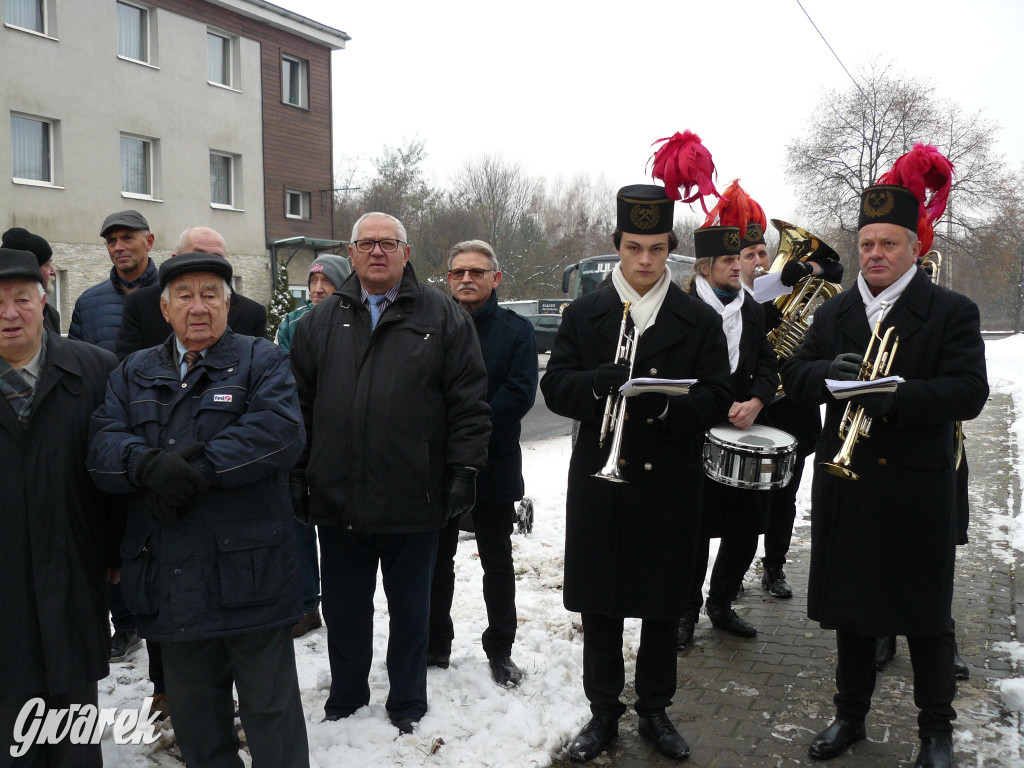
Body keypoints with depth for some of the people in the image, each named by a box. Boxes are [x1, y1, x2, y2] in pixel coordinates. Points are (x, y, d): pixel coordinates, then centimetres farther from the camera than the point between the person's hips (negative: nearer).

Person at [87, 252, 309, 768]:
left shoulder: (262, 361, 2)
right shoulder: (134, 373, 15)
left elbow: (281, 431, -16)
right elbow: (102, 446, 0)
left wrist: (197, 468, -20)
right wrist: (149, 464, -21)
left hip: (249, 576, -4)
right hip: (171, 585, 4)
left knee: (272, 714, 7)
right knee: (195, 721, 19)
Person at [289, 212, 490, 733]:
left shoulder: (443, 317, 1)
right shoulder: (320, 322, 9)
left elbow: (469, 402, -3)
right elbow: (299, 403, 9)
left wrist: (464, 468, -9)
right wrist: (295, 473, 4)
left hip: (413, 501, -2)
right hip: (337, 498, 3)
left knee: (410, 606, 13)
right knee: (343, 607, 16)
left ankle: (407, 702, 32)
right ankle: (346, 695, 37)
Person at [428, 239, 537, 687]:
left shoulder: (516, 330, -1)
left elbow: (519, 394, -12)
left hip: (494, 466, -1)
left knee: (497, 563, 11)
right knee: (437, 559, 13)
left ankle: (500, 650, 25)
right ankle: (435, 645, 29)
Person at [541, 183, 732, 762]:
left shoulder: (701, 320, 2)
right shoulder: (584, 315, 5)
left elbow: (717, 401, -4)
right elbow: (556, 388, -3)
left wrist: (666, 405, -24)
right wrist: (601, 383, -23)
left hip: (671, 486, 0)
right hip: (600, 480, 1)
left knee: (663, 606, 11)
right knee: (599, 605, 9)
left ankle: (655, 710, 30)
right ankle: (604, 711, 26)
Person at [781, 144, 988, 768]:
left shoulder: (952, 313, -5)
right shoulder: (834, 313, 9)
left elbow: (968, 393, -15)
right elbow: (795, 374, 5)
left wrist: (890, 395, -29)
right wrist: (830, 373, -17)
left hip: (918, 488, -4)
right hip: (846, 483, 4)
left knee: (926, 614, 8)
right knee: (851, 604, 15)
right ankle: (851, 714, 32)